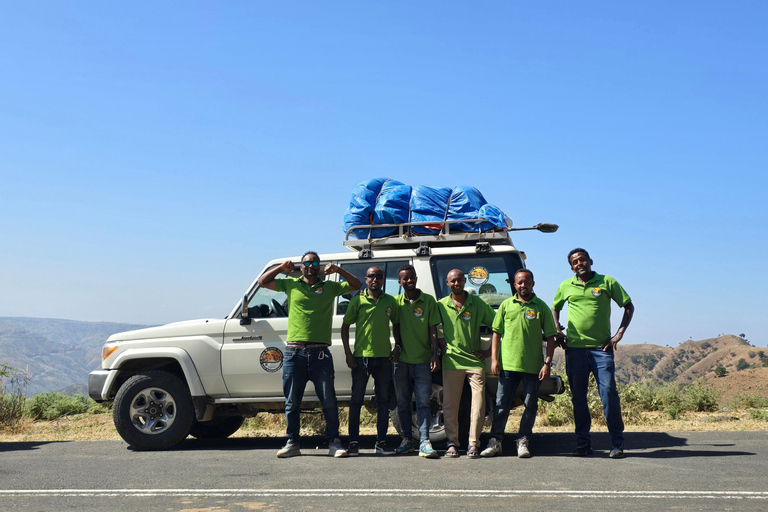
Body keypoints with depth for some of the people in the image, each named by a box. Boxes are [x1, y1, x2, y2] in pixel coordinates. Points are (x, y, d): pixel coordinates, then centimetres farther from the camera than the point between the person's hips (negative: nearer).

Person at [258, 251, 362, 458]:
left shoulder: (330, 287, 13)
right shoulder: (291, 284, 13)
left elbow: (356, 285, 12)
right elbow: (263, 281, 14)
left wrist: (337, 270, 1)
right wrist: (282, 268, 1)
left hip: (320, 354, 0)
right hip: (295, 352, 1)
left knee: (328, 400, -1)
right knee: (292, 402, 6)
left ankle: (333, 442, 8)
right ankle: (292, 443, 15)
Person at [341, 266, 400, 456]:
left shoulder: (390, 301, 8)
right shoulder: (358, 300, 1)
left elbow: (397, 324, 20)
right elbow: (345, 326, 5)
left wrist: (397, 347, 7)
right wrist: (348, 353, -3)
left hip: (384, 358, 3)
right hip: (361, 357, -2)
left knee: (383, 401, 6)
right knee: (356, 401, 2)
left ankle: (381, 442, 14)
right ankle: (353, 442, 9)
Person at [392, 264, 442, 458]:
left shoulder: (428, 300, 4)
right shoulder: (396, 301, 8)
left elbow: (433, 329, 3)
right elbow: (395, 328, 8)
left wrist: (435, 353, -5)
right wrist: (397, 348, -4)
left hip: (423, 360, -2)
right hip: (401, 360, 2)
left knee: (423, 402, -6)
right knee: (403, 402, 8)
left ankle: (424, 442, -8)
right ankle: (407, 440, 18)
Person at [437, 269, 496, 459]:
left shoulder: (478, 303, 5)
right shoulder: (441, 305, 7)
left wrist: (490, 350, 3)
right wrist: (440, 345, 4)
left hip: (475, 361, 0)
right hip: (451, 361, 1)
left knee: (478, 403, -6)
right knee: (449, 404, 1)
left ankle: (474, 444, 2)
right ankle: (452, 442, 13)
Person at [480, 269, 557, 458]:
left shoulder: (541, 307, 3)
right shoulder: (506, 305, 8)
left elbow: (550, 337, 3)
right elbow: (496, 333, 11)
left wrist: (547, 363, -5)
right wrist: (494, 359, 2)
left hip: (532, 366, -1)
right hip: (507, 364, 1)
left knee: (530, 405, 5)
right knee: (501, 404, 3)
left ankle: (523, 441, 17)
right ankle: (495, 441, 10)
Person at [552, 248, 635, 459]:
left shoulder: (607, 282, 4)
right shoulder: (565, 286, 11)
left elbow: (628, 306, 8)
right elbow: (555, 308, 27)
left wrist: (619, 333, -1)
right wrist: (557, 330, 12)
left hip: (602, 347, -2)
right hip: (574, 348, 2)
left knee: (609, 392, -7)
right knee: (578, 396, 4)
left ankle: (617, 443, 2)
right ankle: (583, 442, 13)